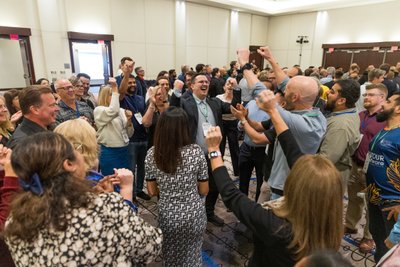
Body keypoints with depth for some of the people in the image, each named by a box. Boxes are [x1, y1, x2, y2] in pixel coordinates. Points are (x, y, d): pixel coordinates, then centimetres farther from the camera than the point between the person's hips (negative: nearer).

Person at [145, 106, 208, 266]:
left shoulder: (152, 154, -13)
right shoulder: (196, 152, -18)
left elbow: (152, 191, -2)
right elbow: (204, 191, -8)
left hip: (167, 216, 1)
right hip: (194, 215, -1)